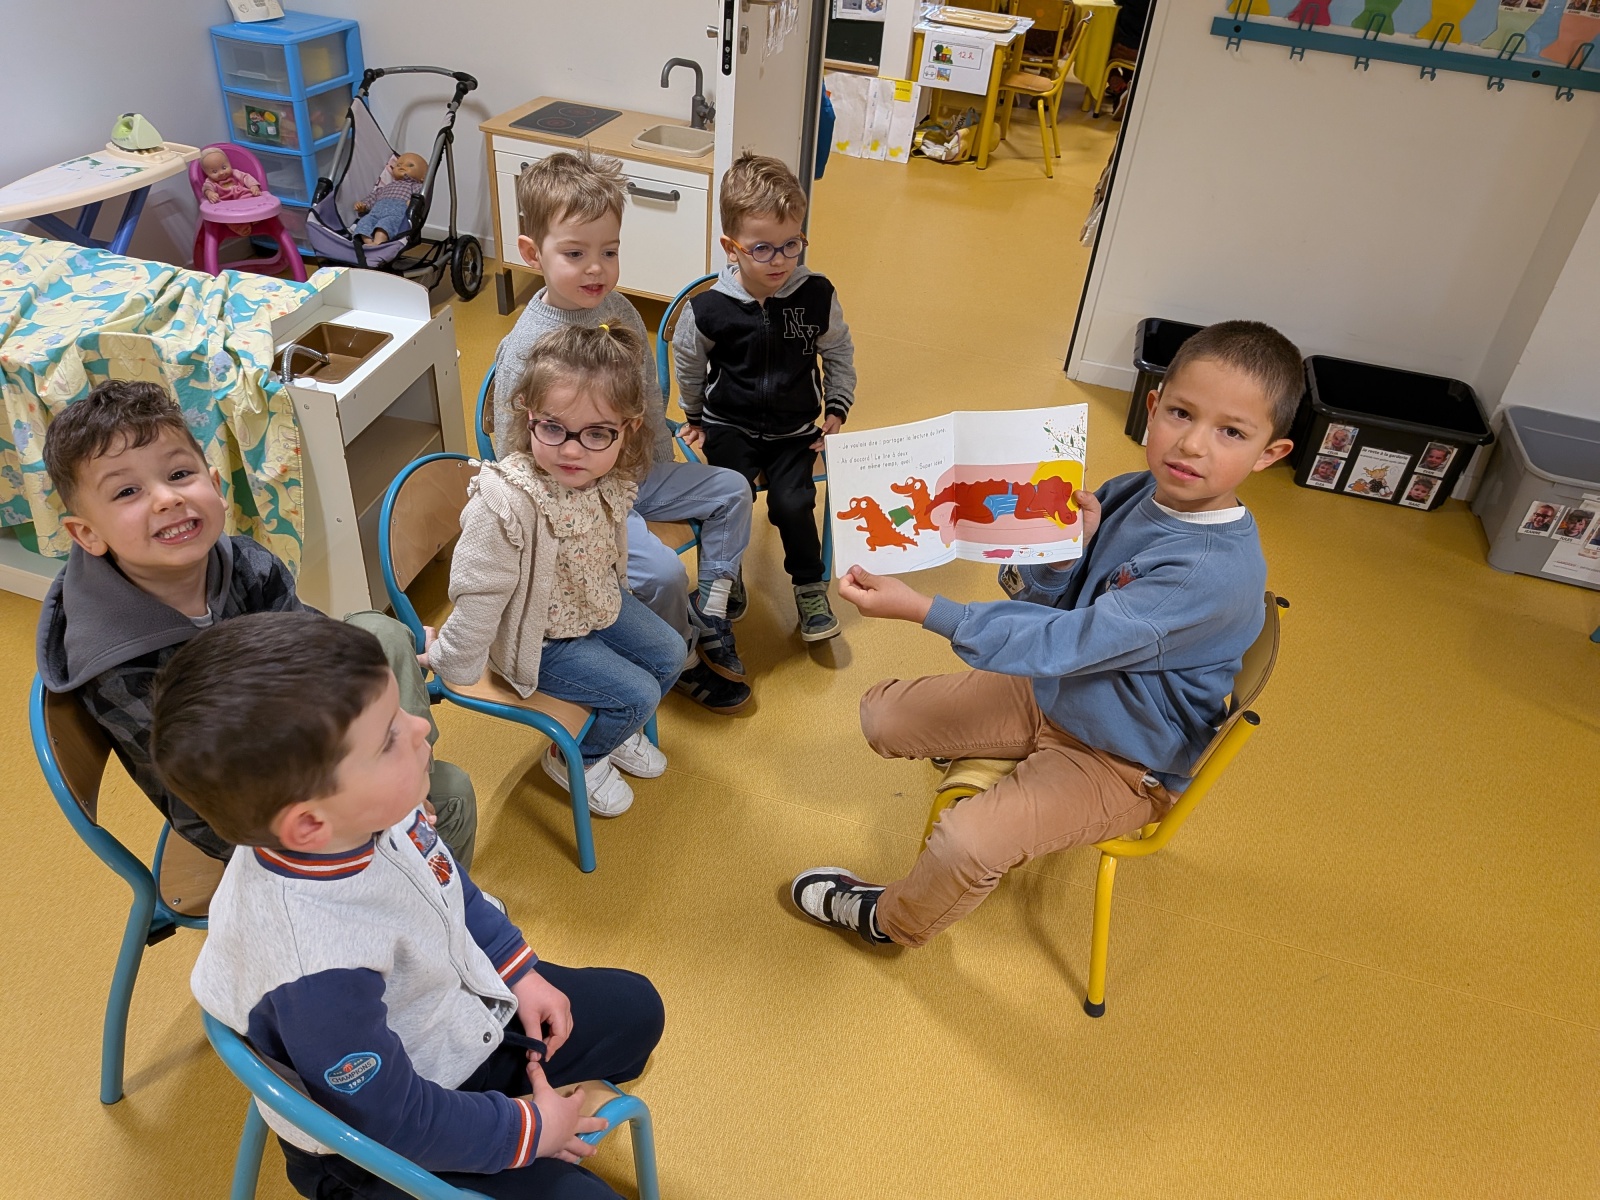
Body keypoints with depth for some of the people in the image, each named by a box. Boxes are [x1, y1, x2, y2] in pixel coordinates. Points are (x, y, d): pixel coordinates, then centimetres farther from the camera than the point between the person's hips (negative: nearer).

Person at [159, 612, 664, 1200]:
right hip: (385, 1150, -7)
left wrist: (519, 971, 4)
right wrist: (527, 1130, -15)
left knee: (634, 1006, 15)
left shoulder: (375, 812, -19)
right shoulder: (315, 978, -40)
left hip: (464, 1002, 7)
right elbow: (395, 1122, -27)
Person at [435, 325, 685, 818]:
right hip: (540, 636, -7)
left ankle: (618, 731, 43)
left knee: (669, 653, 15)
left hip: (597, 602, 7)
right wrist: (454, 663, -18)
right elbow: (479, 593, -28)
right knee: (638, 694, -7)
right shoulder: (506, 502, -39)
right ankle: (575, 760, 24)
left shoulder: (611, 477, -17)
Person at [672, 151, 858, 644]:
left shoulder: (817, 295, -10)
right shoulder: (708, 309, -15)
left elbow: (839, 353, 9)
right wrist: (695, 418, 16)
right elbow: (688, 364, 6)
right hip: (729, 427, 0)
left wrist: (836, 409, 6)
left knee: (792, 503, -20)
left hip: (795, 429, 1)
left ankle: (811, 587, 7)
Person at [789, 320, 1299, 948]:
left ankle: (890, 921, 8)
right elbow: (1038, 597, -2)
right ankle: (1000, 772, 30)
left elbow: (1068, 643, -33)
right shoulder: (1129, 495, -9)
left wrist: (922, 609, -34)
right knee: (882, 714, 7)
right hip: (1048, 694, 7)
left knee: (965, 845, -26)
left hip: (1121, 765, -7)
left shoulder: (1219, 572, -31)